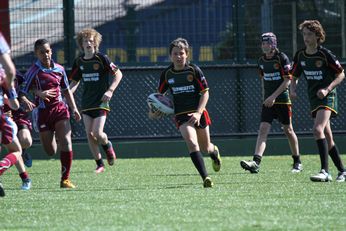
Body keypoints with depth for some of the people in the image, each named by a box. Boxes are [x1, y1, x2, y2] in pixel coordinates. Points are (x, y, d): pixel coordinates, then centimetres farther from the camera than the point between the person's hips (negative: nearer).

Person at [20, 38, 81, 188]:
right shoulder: (34, 71, -9)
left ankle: (65, 179, -11)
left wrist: (74, 108, 12)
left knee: (66, 143, -17)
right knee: (50, 151, 6)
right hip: (43, 112, -2)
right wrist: (26, 102, -33)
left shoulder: (59, 69, 4)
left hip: (60, 109, 2)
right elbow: (22, 93, -12)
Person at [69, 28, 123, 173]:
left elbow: (118, 74, -6)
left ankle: (107, 146, 19)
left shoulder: (101, 58, -8)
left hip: (101, 102, -5)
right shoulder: (79, 62, 7)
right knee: (89, 134, -1)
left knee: (98, 133, -16)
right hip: (86, 103, 5)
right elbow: (74, 82, 18)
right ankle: (99, 164, 9)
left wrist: (110, 91, -17)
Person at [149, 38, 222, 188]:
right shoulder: (166, 74, 2)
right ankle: (205, 178, -27)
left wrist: (198, 113, -15)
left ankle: (214, 152, 53)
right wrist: (152, 111, -1)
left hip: (198, 113, 0)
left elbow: (205, 92, -4)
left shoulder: (194, 70, -6)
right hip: (181, 116, 0)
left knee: (205, 148, 13)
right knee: (192, 143, -23)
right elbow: (159, 94, 15)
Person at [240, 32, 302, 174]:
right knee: (263, 129, -9)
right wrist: (265, 96, 14)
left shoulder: (282, 58, -10)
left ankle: (297, 162, 21)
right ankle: (256, 162, -22)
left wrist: (274, 96, -18)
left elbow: (287, 80, -13)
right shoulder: (261, 60, 7)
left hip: (282, 100, -4)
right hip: (268, 101, 4)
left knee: (288, 130, 5)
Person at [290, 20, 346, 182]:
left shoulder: (325, 54, -12)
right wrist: (293, 90, -4)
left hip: (327, 97, -7)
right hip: (314, 98, 7)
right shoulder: (300, 56, 6)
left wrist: (327, 89, -17)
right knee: (327, 137, 10)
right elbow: (294, 77, 17)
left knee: (318, 129, -25)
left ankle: (325, 171, -30)